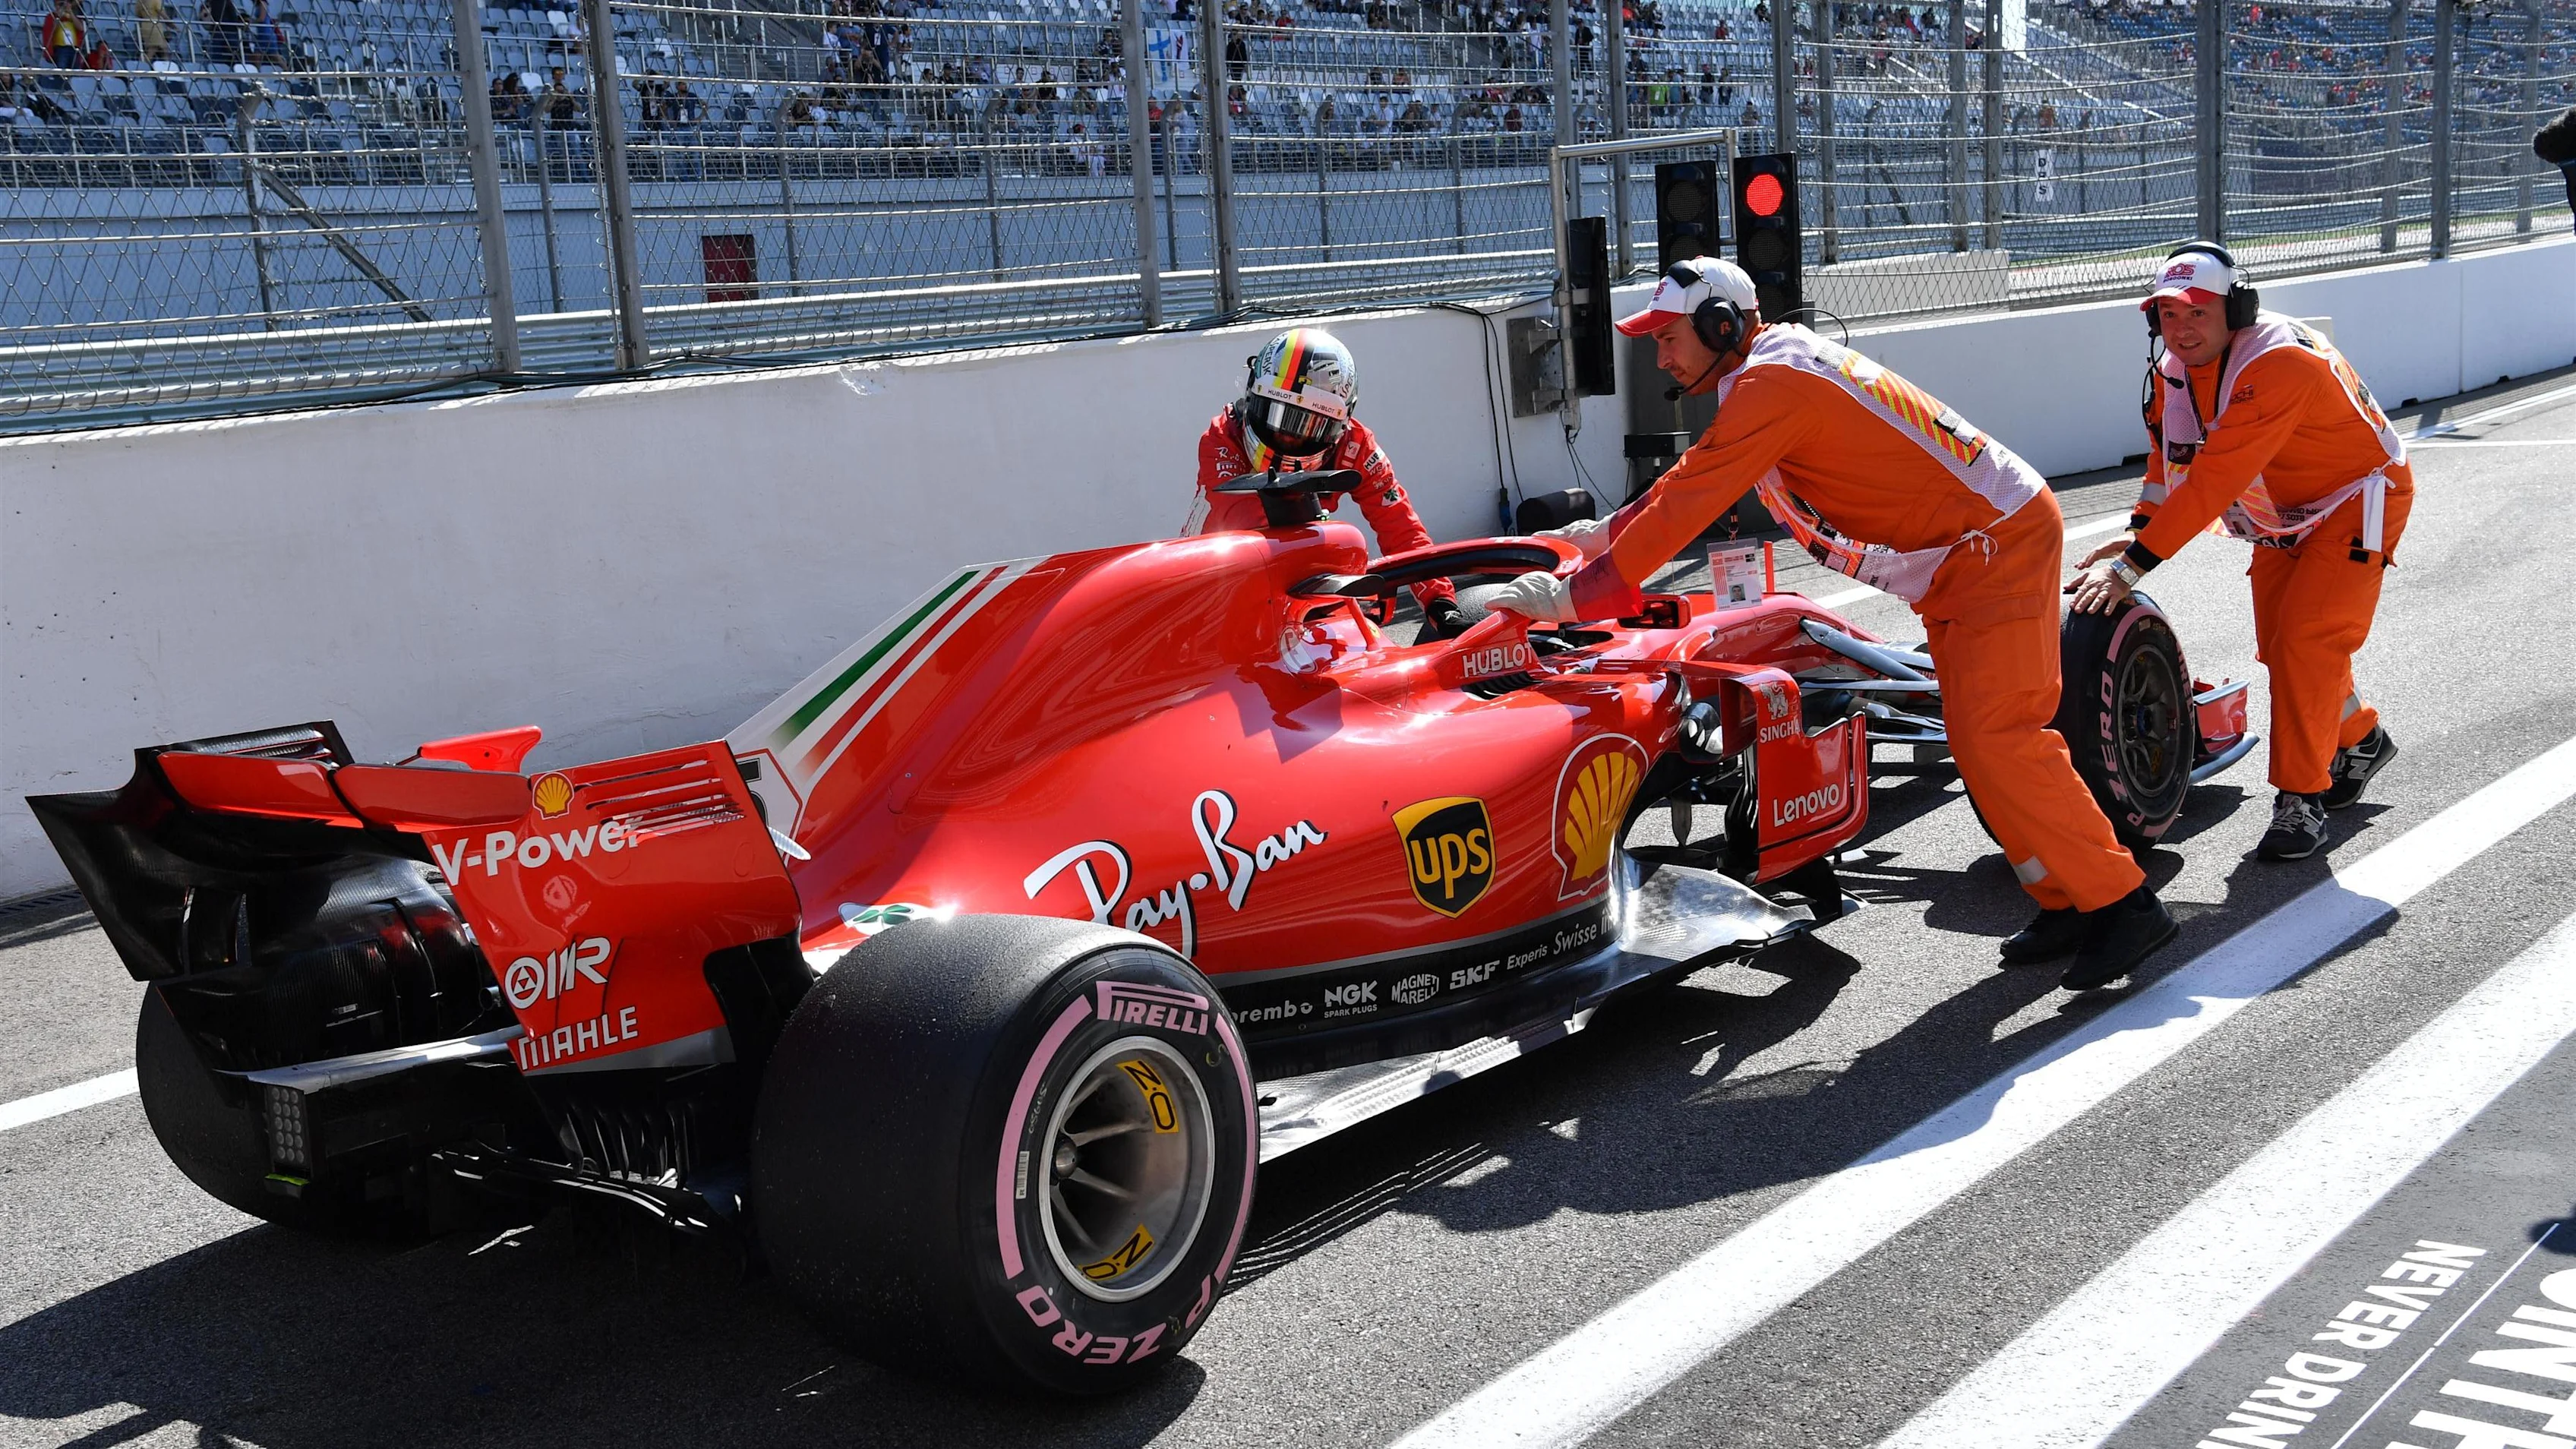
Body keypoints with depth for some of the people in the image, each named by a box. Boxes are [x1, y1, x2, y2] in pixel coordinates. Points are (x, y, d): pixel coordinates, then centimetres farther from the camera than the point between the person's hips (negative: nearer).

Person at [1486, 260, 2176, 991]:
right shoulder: (1776, 365, 9)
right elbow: (1690, 478, 21)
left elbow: (1687, 507, -24)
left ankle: (2123, 904, -6)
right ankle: (2067, 905, 16)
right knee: (1981, 741, 10)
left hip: (2000, 541, -10)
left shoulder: (1770, 385, -21)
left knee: (1997, 740, -13)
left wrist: (1574, 596, -20)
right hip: (1961, 555, 10)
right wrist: (1605, 534, 21)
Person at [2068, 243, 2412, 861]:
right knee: (2279, 646, 13)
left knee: (2307, 641, -19)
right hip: (2283, 513, 8)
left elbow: (2213, 479, -42)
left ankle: (2302, 797, -10)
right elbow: (2169, 458, 3)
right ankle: (2360, 742, 38)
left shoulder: (2278, 363, -36)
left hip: (2358, 500, -8)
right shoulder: (2175, 369, -9)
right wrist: (2140, 531, -14)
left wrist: (2133, 565, -45)